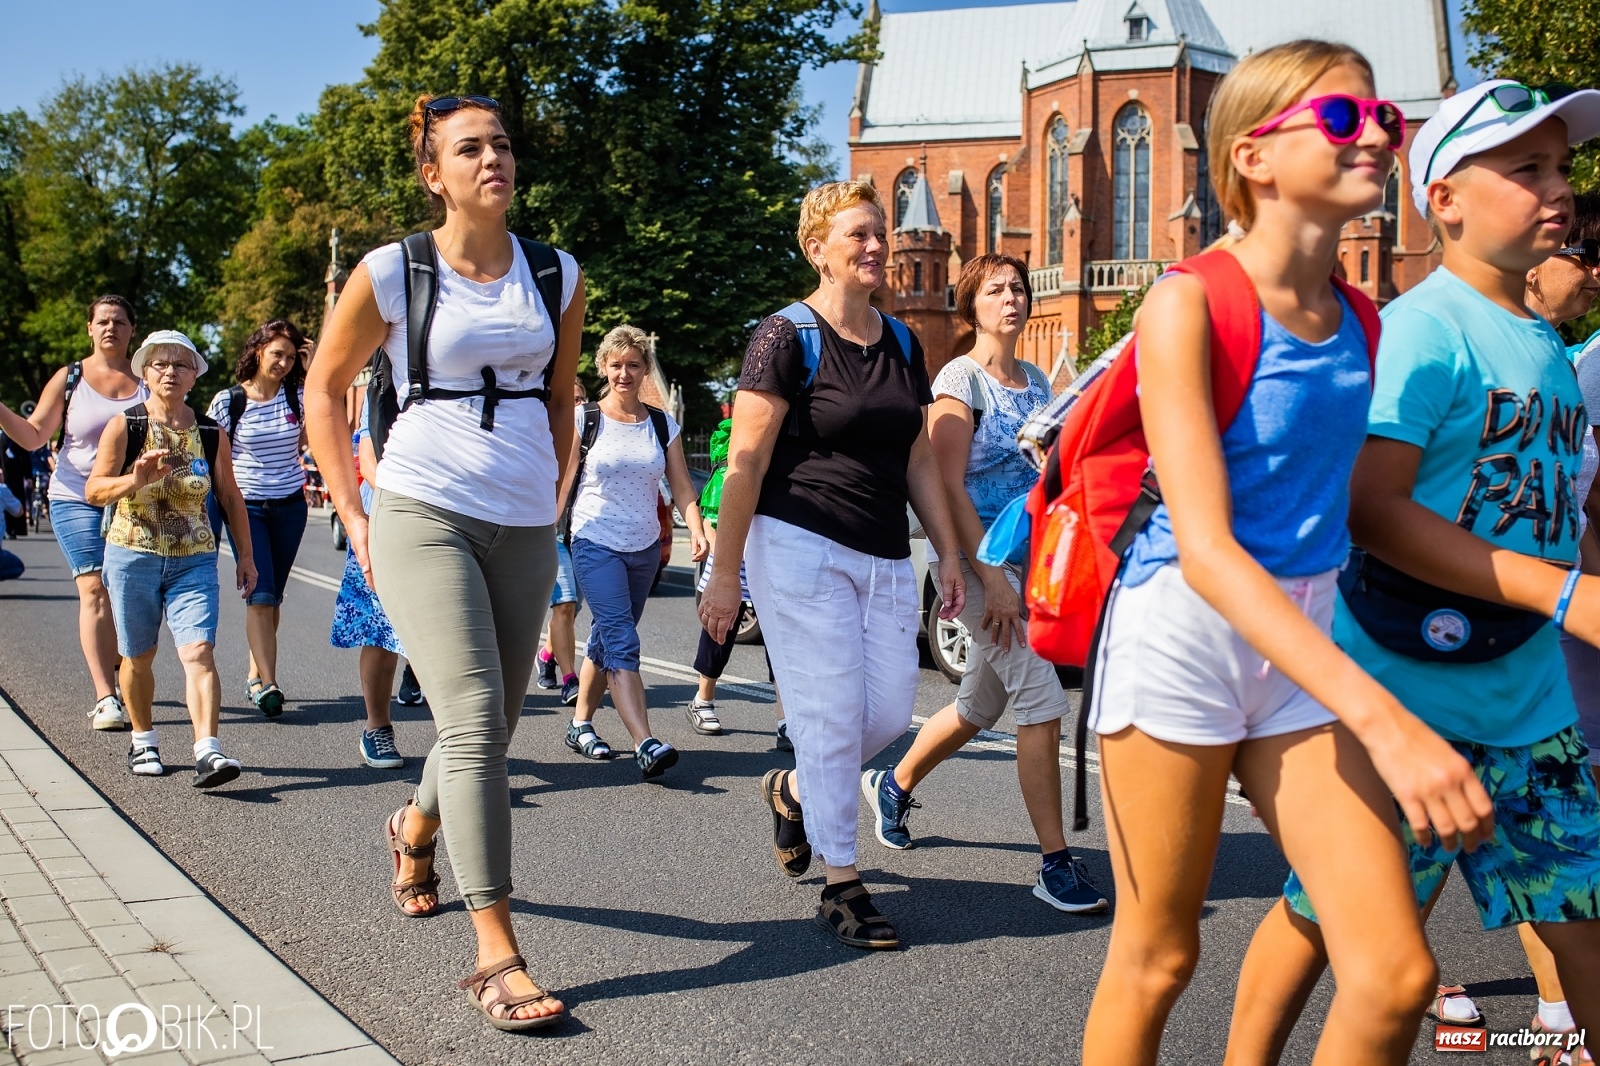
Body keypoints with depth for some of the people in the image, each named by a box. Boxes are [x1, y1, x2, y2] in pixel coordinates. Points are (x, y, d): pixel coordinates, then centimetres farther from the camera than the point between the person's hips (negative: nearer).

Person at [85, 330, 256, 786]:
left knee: (198, 652, -15)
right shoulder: (124, 427, -2)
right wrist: (136, 479, -27)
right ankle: (143, 740, 31)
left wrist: (245, 553, 13)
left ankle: (207, 751, -24)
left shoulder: (211, 434, 5)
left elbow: (230, 496, 13)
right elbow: (94, 490, -8)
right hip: (133, 556, 0)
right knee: (138, 657, 10)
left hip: (194, 561, 0)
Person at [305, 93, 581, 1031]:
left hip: (526, 528, 5)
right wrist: (353, 514, 4)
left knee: (495, 730, 13)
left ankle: (416, 829, 46)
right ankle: (497, 958, -10)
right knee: (475, 724, -15)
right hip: (425, 514, -4)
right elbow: (325, 390, 8)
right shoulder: (392, 274, -3)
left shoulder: (559, 279, 7)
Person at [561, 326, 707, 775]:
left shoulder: (663, 425, 7)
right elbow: (562, 481, -1)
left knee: (607, 640, 13)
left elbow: (682, 488, 5)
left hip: (644, 548, 4)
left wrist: (697, 530, -11)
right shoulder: (585, 419, -1)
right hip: (596, 543, -4)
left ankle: (581, 725, 29)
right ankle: (645, 745, -25)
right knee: (622, 641, -16)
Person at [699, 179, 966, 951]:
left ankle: (793, 791, 31)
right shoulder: (786, 338, -7)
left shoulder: (902, 345, 13)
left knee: (890, 712, 2)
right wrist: (725, 574, -12)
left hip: (885, 560, 7)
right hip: (800, 548, -6)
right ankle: (842, 887, 7)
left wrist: (948, 555, 13)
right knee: (832, 715, -5)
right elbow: (745, 462, -10)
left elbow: (919, 461, 18)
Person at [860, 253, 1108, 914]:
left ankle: (893, 784, 40)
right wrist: (991, 579, -19)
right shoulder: (962, 379, -7)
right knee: (1043, 698, -14)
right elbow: (950, 488, -14)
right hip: (977, 560, -7)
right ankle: (1055, 865, -6)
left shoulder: (1038, 382, 14)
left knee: (980, 705, 15)